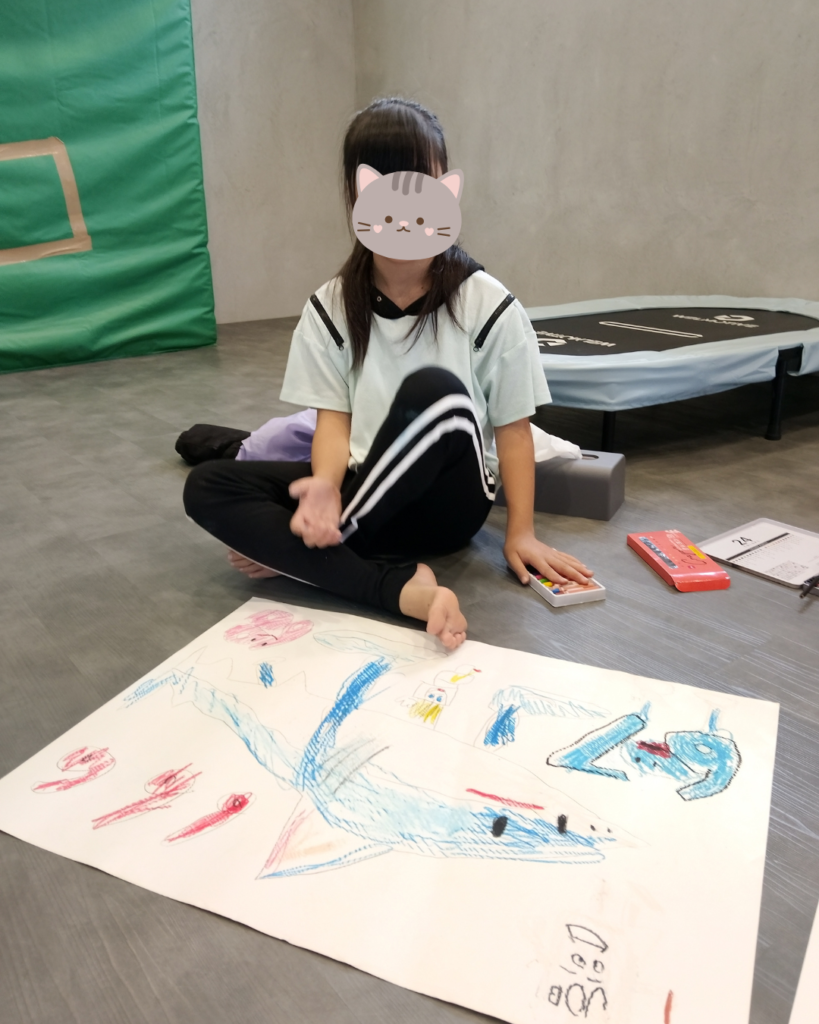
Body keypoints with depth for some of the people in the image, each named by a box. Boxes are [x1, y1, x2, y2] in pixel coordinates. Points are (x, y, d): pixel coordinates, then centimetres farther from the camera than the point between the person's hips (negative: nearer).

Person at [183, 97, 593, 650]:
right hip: (367, 486, 3)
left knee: (433, 391, -34)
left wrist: (521, 532, -9)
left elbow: (513, 425, -3)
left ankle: (296, 550, -19)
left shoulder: (487, 304, -6)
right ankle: (404, 587, -33)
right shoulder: (331, 309, 1)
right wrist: (327, 485, -24)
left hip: (448, 503, -3)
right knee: (207, 487, -18)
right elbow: (335, 416, -3)